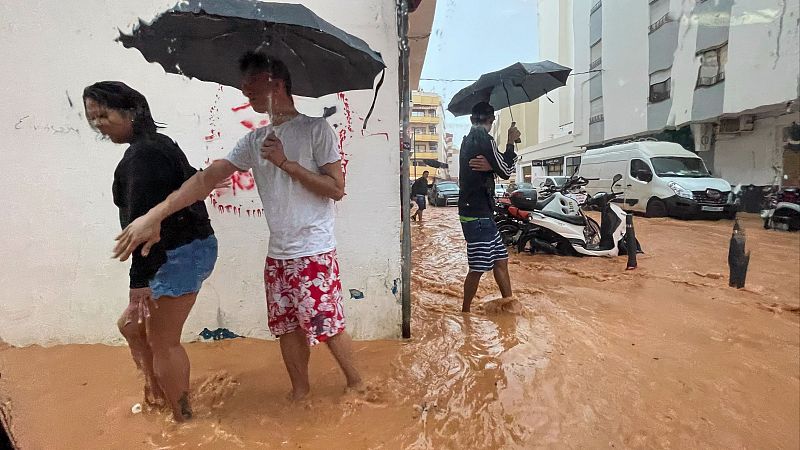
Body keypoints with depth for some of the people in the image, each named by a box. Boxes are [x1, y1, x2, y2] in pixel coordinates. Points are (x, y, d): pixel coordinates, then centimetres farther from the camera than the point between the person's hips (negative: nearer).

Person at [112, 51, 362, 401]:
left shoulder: (315, 129, -6)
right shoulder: (254, 140, 10)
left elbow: (336, 189, -11)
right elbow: (208, 178, 3)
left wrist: (286, 162, -16)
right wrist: (154, 215, -5)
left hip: (314, 254, -6)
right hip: (277, 255, 6)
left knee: (328, 327, 2)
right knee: (287, 327, 14)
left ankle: (356, 385, 27)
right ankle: (300, 390, 35)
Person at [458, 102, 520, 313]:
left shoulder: (468, 139, 14)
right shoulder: (484, 138, -14)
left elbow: (496, 167, 14)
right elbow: (506, 171, -11)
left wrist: (489, 165, -7)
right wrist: (510, 142, -2)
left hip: (478, 212, 10)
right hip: (477, 215, -10)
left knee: (500, 259, 15)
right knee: (478, 268, 0)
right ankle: (465, 313, 12)